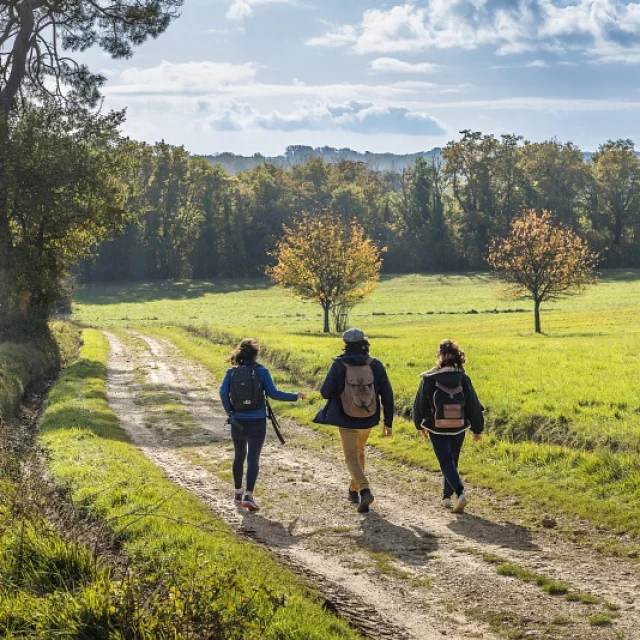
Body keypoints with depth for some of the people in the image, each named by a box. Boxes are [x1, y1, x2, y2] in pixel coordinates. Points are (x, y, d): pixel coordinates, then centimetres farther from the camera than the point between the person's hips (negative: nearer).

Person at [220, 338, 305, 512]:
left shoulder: (232, 372, 0)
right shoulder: (261, 371, -5)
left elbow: (223, 392, -12)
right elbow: (273, 393, -10)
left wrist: (229, 412, -1)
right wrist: (295, 396, 0)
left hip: (238, 421, 2)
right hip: (257, 422, -2)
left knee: (239, 456, 20)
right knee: (253, 458, -2)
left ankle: (238, 492, 31)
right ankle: (249, 495, -15)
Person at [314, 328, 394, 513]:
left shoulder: (339, 365, -12)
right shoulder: (375, 365, -4)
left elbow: (325, 392, -9)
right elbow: (387, 395, -3)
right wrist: (388, 422, 5)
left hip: (347, 420, -4)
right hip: (368, 419, 4)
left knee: (352, 457, 5)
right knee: (359, 452, 25)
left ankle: (365, 489, -18)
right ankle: (354, 490, 35)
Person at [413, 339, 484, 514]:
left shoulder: (429, 379, -12)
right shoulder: (463, 379, -6)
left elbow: (420, 404, -3)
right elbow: (474, 406, 0)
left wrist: (420, 425, 14)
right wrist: (477, 428, 12)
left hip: (437, 429, -3)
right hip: (458, 429, 3)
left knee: (446, 462, -1)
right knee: (452, 461, 19)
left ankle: (460, 492, -23)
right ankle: (447, 497, 29)